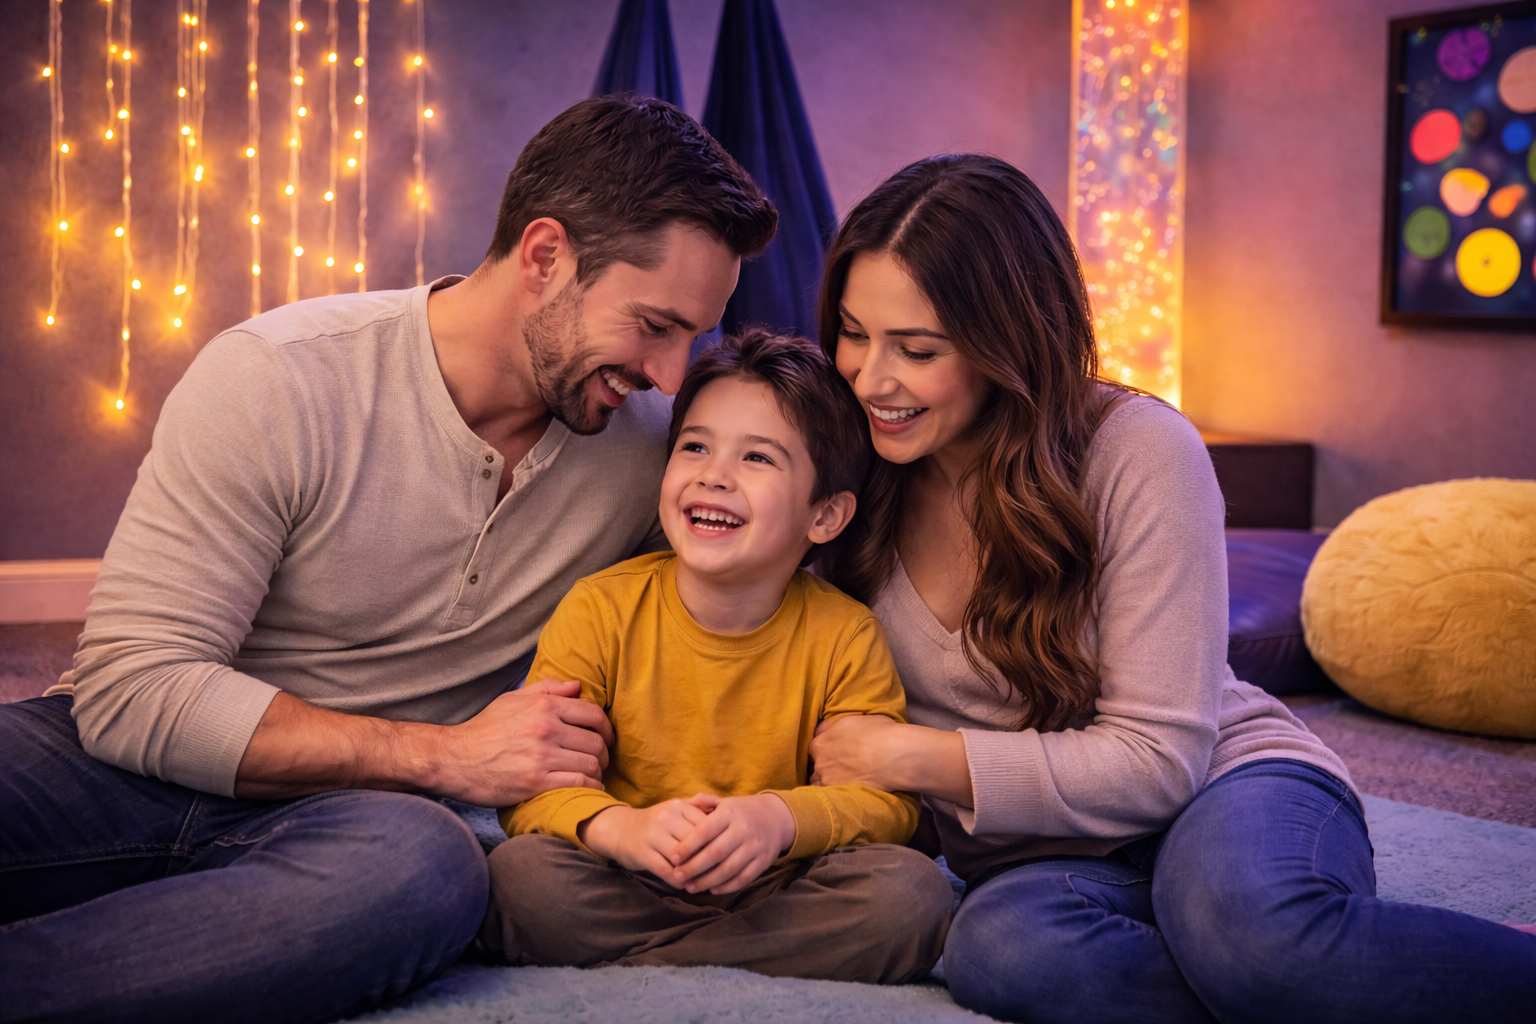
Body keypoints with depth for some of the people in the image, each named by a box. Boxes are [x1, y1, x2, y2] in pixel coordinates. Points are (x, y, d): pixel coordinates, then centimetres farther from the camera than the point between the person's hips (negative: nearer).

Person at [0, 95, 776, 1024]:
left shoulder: (651, 448, 3)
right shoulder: (276, 381, -10)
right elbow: (132, 686, -14)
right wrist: (443, 756, -18)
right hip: (130, 770, -3)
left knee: (427, 865, -37)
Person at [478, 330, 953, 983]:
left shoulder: (845, 636, -4)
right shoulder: (601, 610, -6)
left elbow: (887, 798, -7)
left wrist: (780, 818, -29)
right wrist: (621, 828, -33)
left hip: (774, 891, 1)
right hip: (631, 892, -1)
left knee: (912, 892, -26)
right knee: (521, 873, -30)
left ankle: (626, 968, -21)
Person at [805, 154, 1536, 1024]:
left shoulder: (1140, 453, -12)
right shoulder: (859, 479, 0)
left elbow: (1157, 760, -13)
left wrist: (915, 758, -16)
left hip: (1230, 787, -3)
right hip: (1047, 859, 3)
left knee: (1236, 913, -41)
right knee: (998, 945, -36)